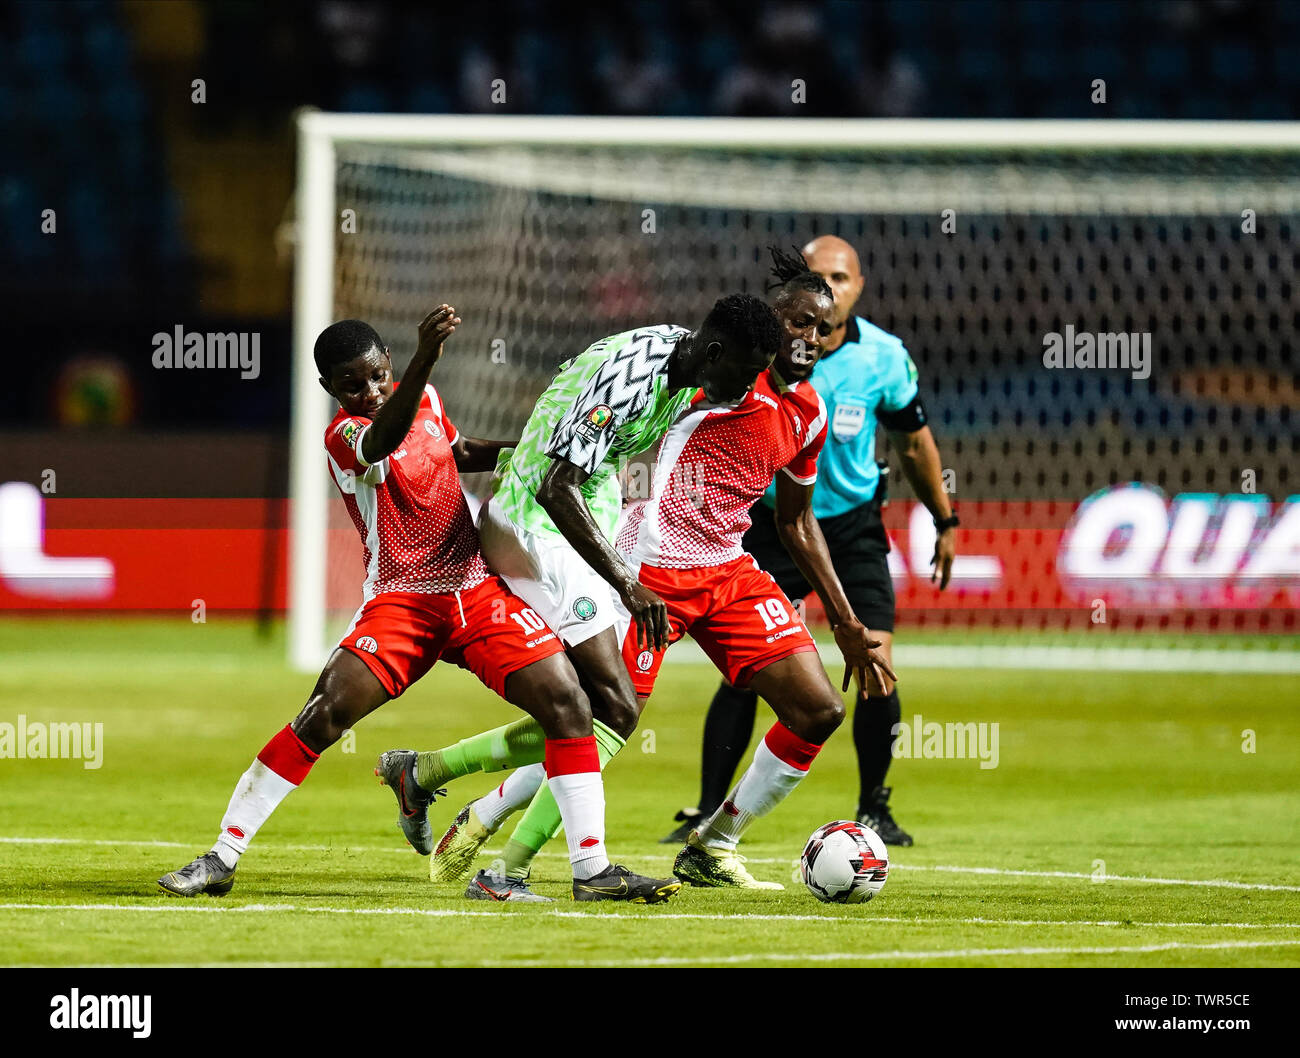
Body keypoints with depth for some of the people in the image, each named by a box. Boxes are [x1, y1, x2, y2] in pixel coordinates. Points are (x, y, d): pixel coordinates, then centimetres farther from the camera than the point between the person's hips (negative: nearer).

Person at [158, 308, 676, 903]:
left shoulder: (423, 397, 8)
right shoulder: (343, 437, -14)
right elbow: (384, 439, -40)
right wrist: (427, 356, -56)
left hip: (477, 589, 5)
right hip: (401, 603, -5)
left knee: (567, 704, -9)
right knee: (322, 717, -19)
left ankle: (593, 870, -3)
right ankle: (222, 859, -7)